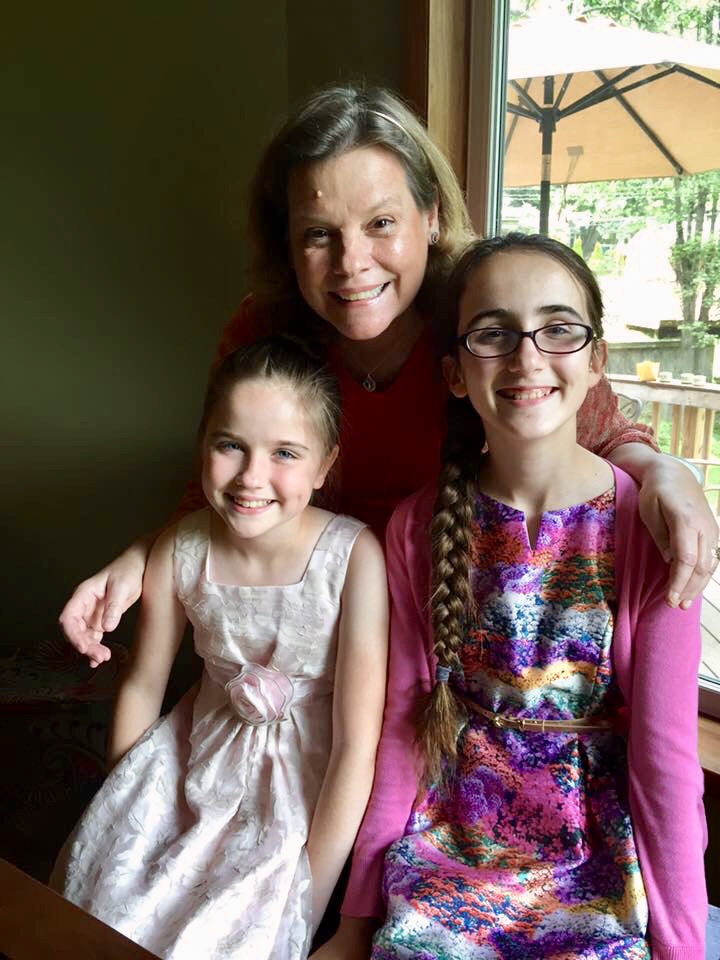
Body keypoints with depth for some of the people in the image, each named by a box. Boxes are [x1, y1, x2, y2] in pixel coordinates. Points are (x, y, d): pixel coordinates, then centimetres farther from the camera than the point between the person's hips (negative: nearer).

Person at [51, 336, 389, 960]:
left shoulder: (354, 557, -26)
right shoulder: (179, 552, -15)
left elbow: (357, 744, -22)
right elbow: (142, 685, 1)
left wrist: (310, 888, -17)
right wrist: (119, 814, 7)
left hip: (312, 776, -3)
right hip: (203, 754, 4)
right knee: (99, 887, 2)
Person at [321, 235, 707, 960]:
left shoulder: (651, 526, -13)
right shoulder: (418, 526, -6)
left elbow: (664, 752, -10)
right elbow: (403, 718, -1)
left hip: (599, 853, -1)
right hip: (453, 839, 2)